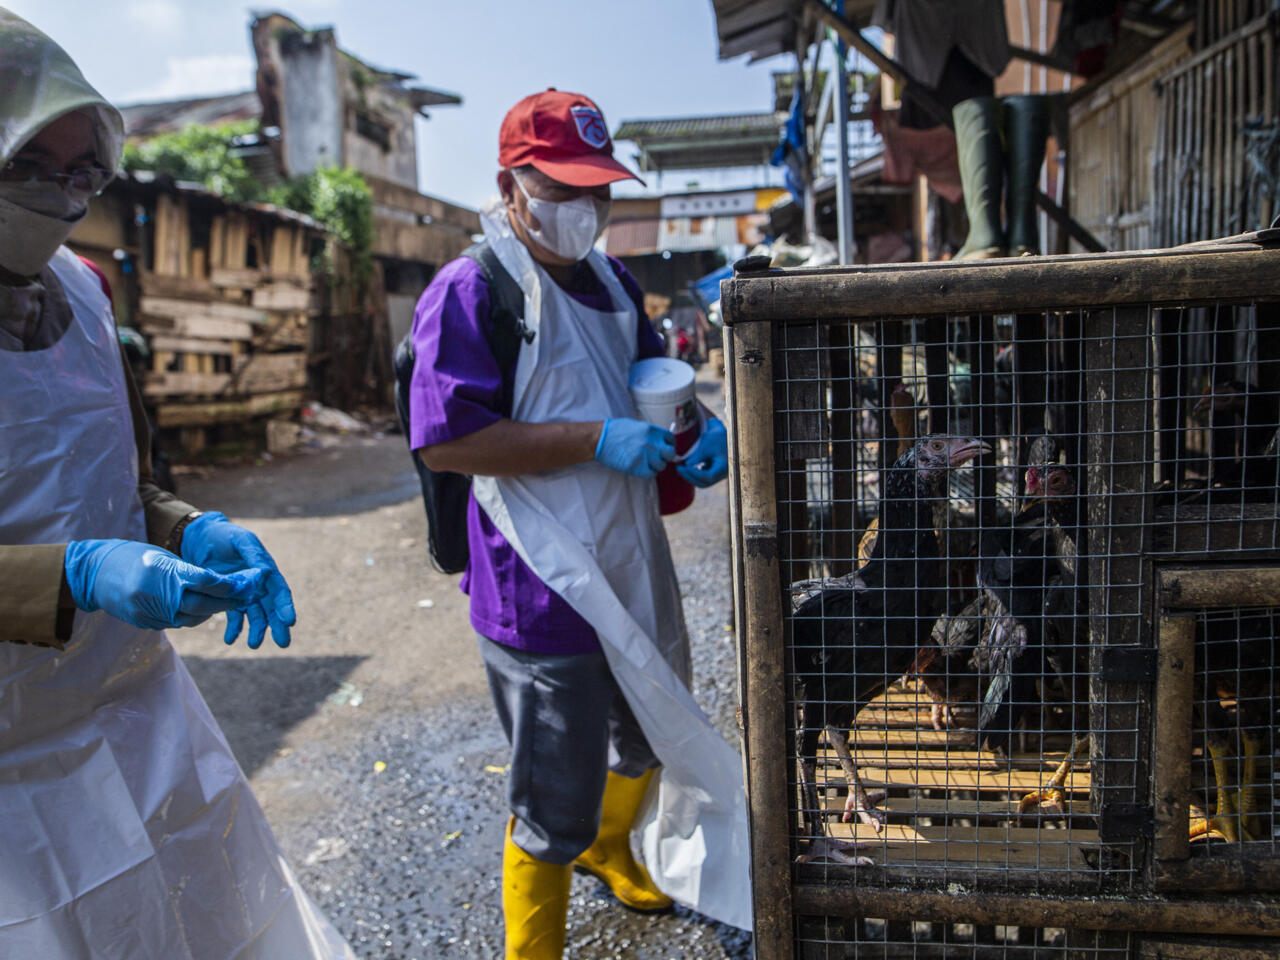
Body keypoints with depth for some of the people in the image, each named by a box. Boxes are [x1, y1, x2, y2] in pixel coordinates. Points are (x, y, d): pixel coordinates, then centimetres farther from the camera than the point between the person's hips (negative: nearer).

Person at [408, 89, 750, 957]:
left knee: (653, 740, 29)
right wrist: (598, 440, -25)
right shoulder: (471, 290, -15)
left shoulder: (611, 280, 11)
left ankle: (610, 847, 58)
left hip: (637, 573, 9)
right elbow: (446, 441, -23)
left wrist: (701, 425, 1)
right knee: (554, 809, 4)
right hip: (546, 594, -9)